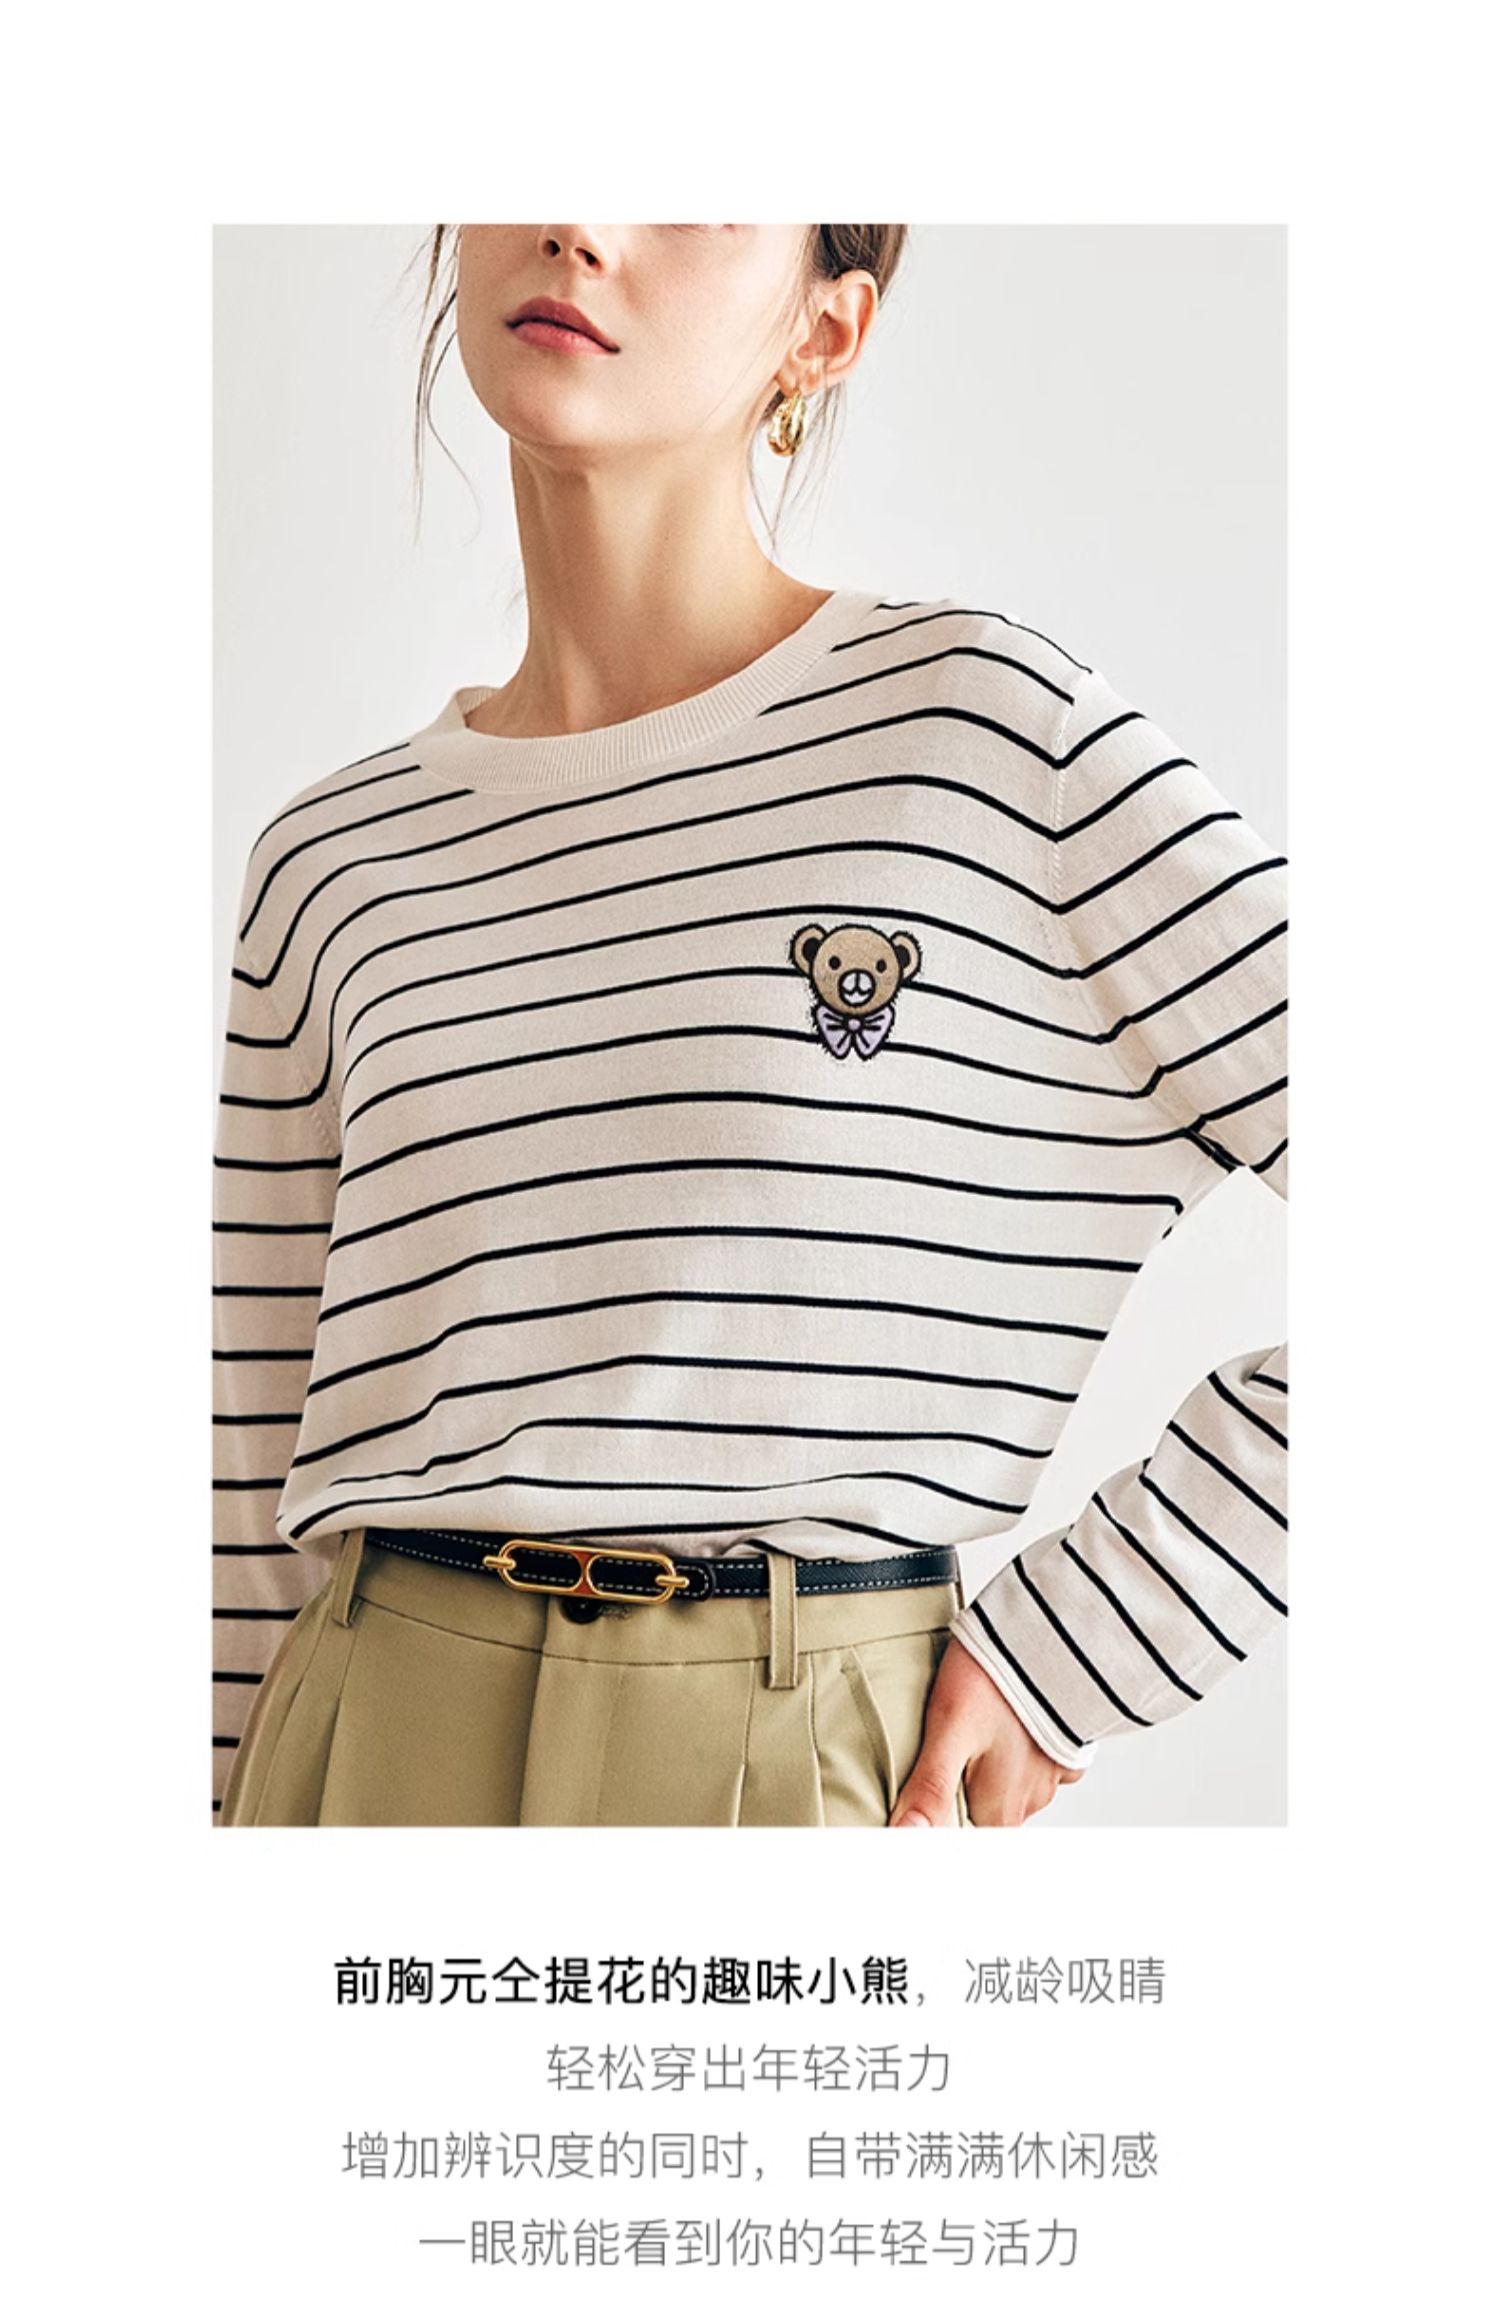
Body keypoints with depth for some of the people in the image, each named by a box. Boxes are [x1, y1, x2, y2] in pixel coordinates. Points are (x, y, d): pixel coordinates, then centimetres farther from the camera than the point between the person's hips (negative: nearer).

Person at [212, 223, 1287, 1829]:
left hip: (814, 1775, -3)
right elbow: (247, 1470, 12)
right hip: (380, 1750, 4)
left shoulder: (984, 720, -5)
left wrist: (1069, 1656, -6)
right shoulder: (336, 861, 8)